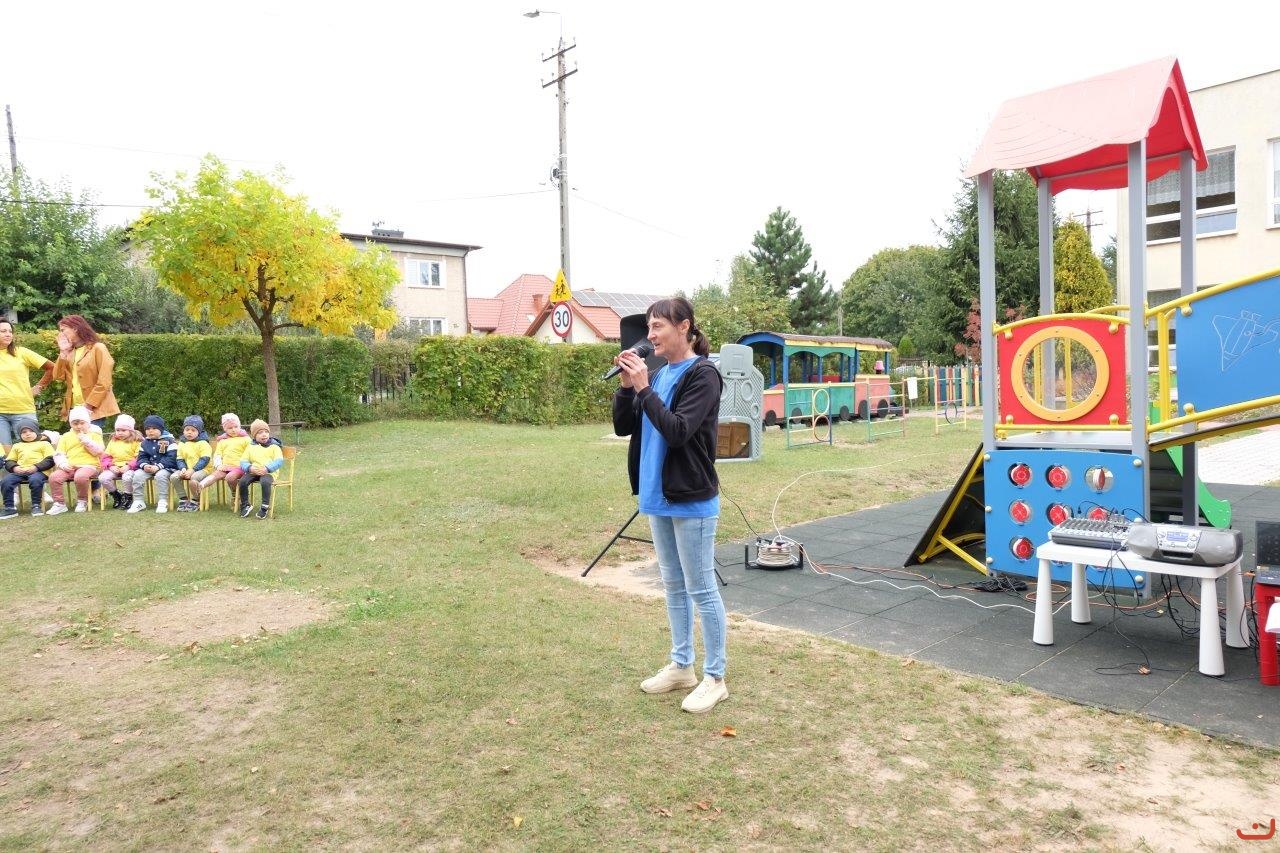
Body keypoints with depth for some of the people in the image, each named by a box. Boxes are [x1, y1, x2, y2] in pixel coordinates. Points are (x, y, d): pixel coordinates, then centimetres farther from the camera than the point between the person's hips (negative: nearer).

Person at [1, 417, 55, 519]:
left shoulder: (44, 444, 15)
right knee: (6, 481, -23)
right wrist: (14, 468, -2)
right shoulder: (17, 446, 28)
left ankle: (36, 506, -21)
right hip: (19, 471, 4)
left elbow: (50, 460, 3)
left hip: (38, 471, -4)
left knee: (35, 480, -37)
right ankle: (9, 508, -15)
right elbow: (9, 461, 22)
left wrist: (36, 467, -12)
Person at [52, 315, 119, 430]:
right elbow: (58, 376, 5)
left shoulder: (97, 348, -5)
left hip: (93, 410, -7)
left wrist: (89, 405, -16)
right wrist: (63, 352, 1)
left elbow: (104, 383, -12)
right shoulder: (69, 352, 18)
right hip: (74, 409, 7)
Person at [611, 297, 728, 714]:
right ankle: (681, 666, 30)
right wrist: (627, 386, -7)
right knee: (674, 585, 17)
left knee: (701, 590, 1)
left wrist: (643, 388, -21)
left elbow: (678, 431, -23)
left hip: (691, 500, -8)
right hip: (659, 497, 8)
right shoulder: (658, 374, 8)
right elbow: (623, 427, 7)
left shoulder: (702, 374, -13)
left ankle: (715, 678, 14)